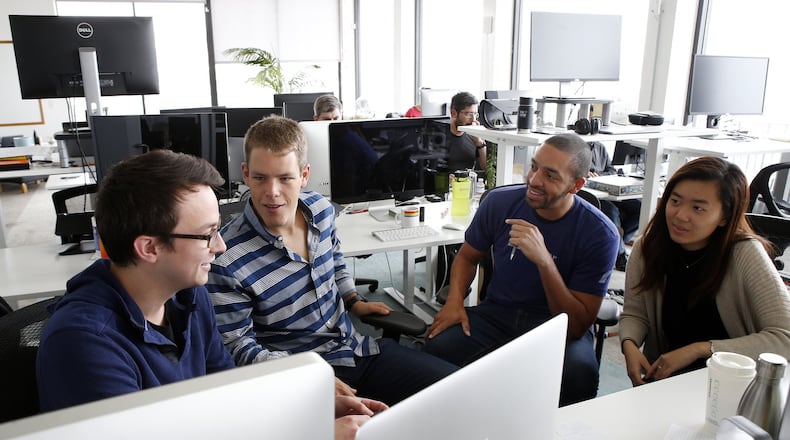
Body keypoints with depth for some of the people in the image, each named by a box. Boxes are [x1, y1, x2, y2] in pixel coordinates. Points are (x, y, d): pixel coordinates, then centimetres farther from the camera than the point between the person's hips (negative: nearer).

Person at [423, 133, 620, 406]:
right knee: (437, 348, -28)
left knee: (577, 377, -35)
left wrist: (544, 260, -31)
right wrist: (454, 301, -8)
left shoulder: (600, 234, -13)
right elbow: (468, 256, 12)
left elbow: (577, 326, -17)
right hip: (497, 313, 2)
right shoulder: (500, 202, -5)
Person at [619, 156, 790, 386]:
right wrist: (629, 345, -20)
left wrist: (700, 349, -24)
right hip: (665, 375, 2)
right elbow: (634, 314, 2)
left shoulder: (746, 255, -17)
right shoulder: (647, 249, -6)